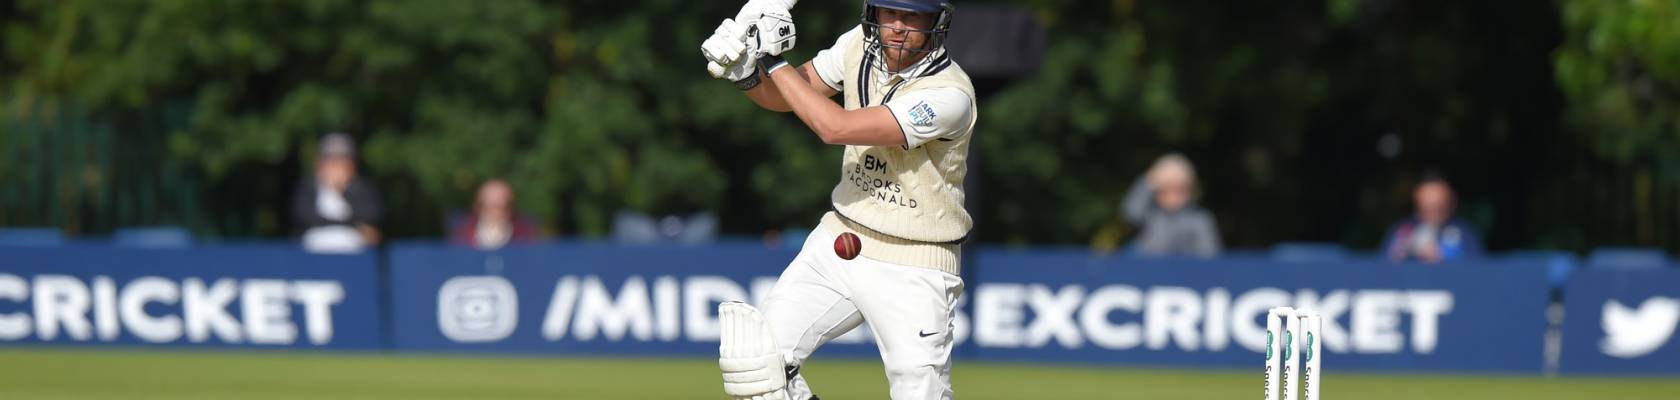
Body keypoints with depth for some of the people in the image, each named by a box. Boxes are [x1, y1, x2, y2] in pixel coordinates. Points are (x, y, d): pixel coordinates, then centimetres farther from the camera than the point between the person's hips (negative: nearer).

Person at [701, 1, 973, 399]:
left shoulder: (950, 95, -25)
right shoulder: (859, 47, -4)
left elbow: (836, 128, -29)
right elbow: (781, 97, 8)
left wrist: (773, 60, -23)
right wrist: (746, 73, -14)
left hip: (912, 268, -6)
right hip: (838, 244, 6)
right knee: (754, 360, -5)